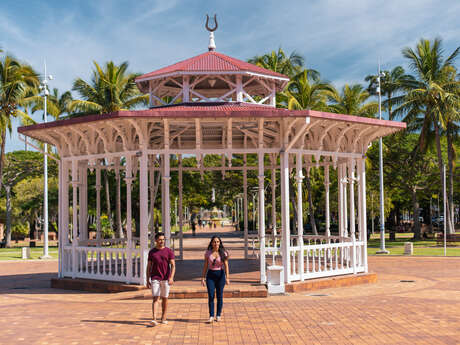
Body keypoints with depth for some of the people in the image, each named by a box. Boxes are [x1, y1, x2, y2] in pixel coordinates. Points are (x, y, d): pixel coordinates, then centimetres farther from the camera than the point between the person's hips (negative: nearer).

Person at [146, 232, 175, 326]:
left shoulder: (169, 251, 0)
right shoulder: (152, 252, 5)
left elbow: (173, 265, -5)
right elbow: (149, 267, 9)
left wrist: (171, 277, -18)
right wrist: (147, 280, 5)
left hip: (166, 279, 0)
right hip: (155, 278, 0)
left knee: (164, 298, 9)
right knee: (156, 298, -10)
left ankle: (163, 317, 22)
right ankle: (154, 319, -17)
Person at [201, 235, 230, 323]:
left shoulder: (223, 253, -3)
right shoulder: (208, 253, 1)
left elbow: (226, 266, -7)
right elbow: (205, 266, 5)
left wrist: (227, 277, -16)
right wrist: (203, 278, 1)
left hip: (220, 274, -1)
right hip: (210, 275, 1)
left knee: (219, 296, 4)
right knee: (211, 296, -7)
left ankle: (218, 315, 16)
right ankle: (211, 316, -4)